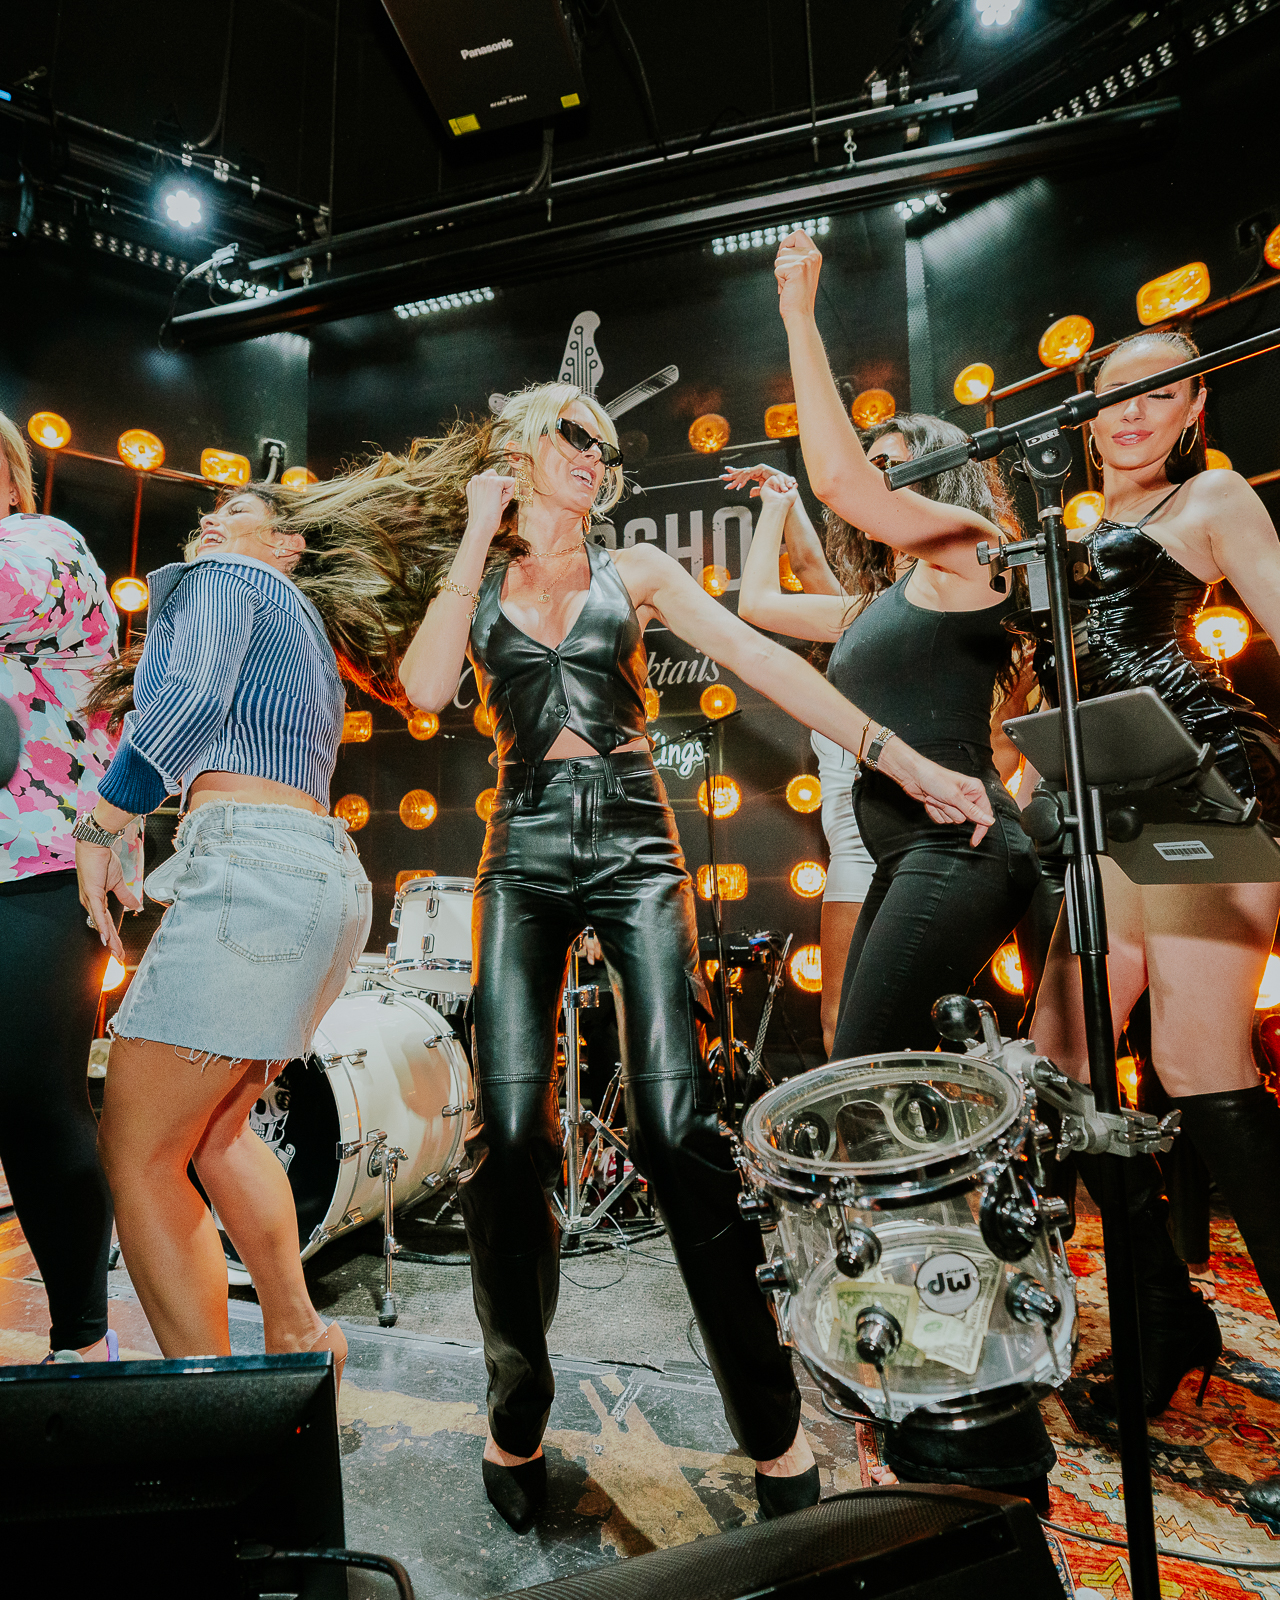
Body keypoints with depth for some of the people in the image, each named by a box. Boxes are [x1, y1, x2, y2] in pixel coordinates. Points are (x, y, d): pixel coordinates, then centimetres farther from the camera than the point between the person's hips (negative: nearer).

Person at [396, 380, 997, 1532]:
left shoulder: (637, 571, 14)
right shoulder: (477, 582, 17)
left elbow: (761, 659, 4)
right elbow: (426, 690, -2)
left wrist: (902, 758, -4)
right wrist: (478, 540, 3)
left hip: (633, 844, -1)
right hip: (526, 853, 1)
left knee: (678, 1127, -10)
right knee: (509, 1132, -8)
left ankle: (775, 1436, 6)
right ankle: (517, 1423, 14)